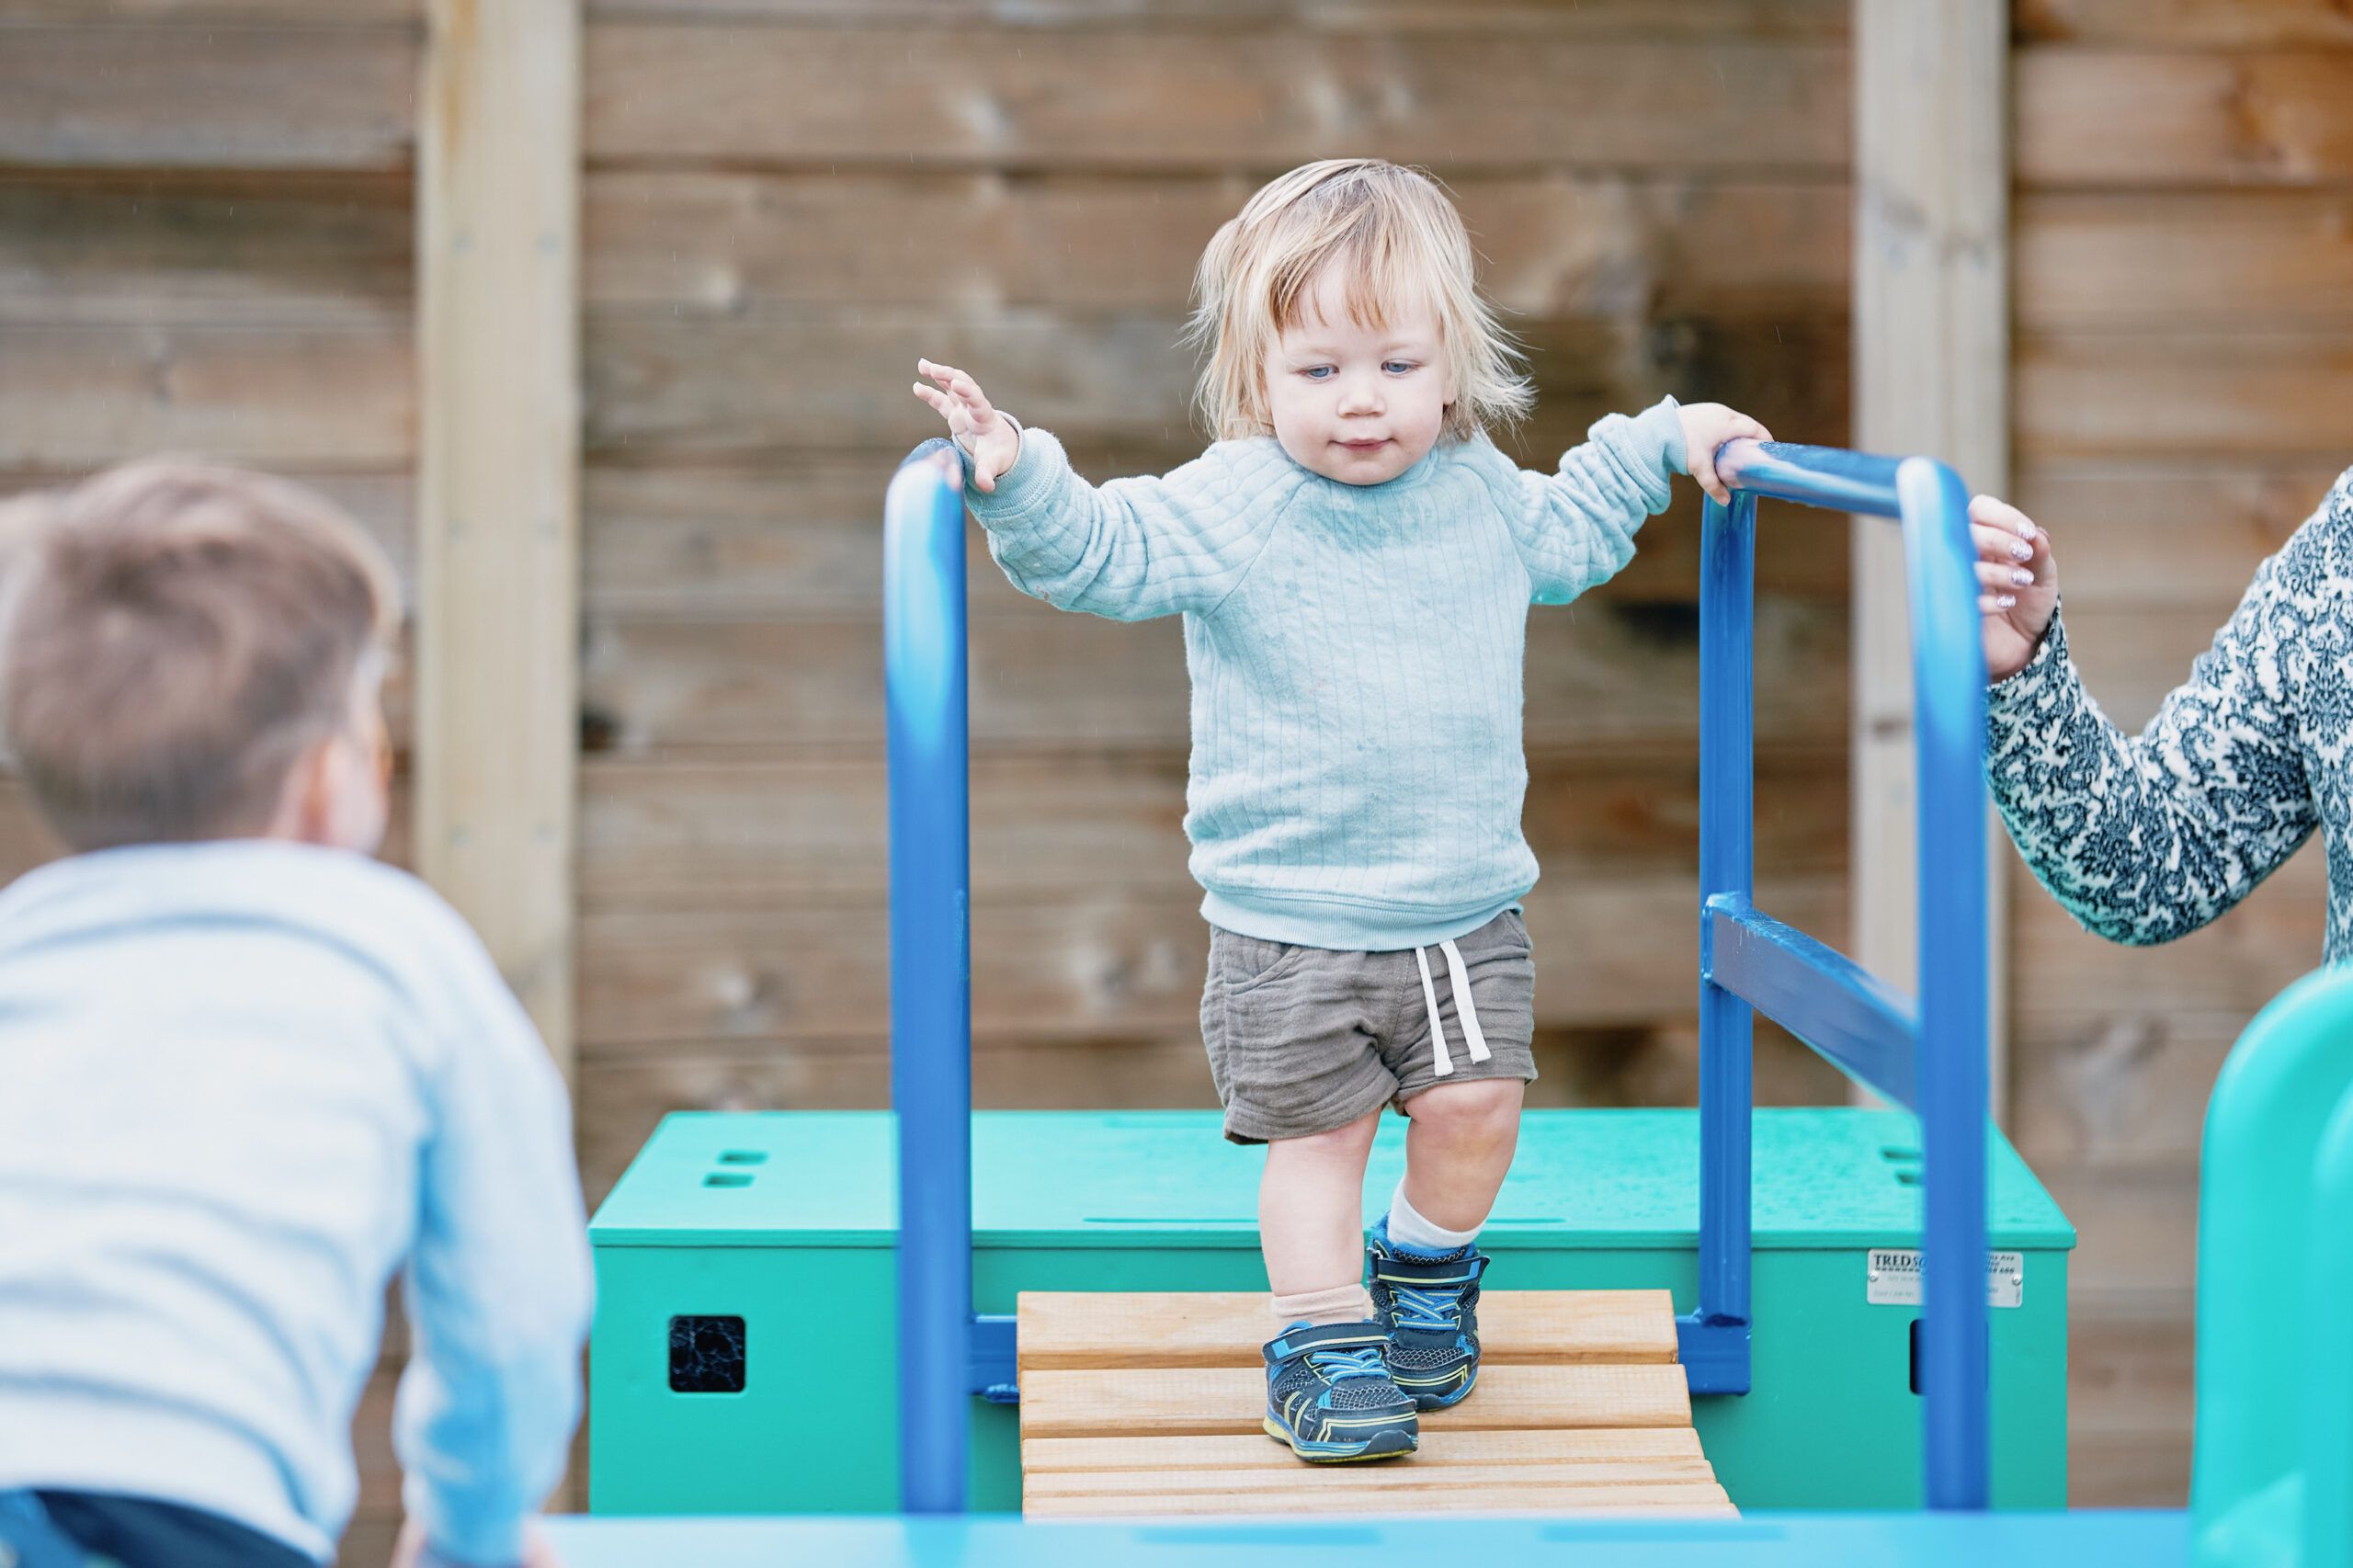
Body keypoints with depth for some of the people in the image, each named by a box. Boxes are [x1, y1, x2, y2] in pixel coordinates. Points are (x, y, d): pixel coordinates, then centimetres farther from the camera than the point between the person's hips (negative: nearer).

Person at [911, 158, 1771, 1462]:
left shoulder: (1480, 494, 4)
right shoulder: (1228, 508, -10)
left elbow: (1568, 537, 25)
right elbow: (1101, 553, -14)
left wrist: (1660, 444, 25)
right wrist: (1017, 479, -30)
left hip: (1466, 903, 3)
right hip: (1289, 917, -3)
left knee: (1476, 1106, -1)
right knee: (1320, 1127, 0)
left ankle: (1429, 1269, 28)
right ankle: (1322, 1336, 17)